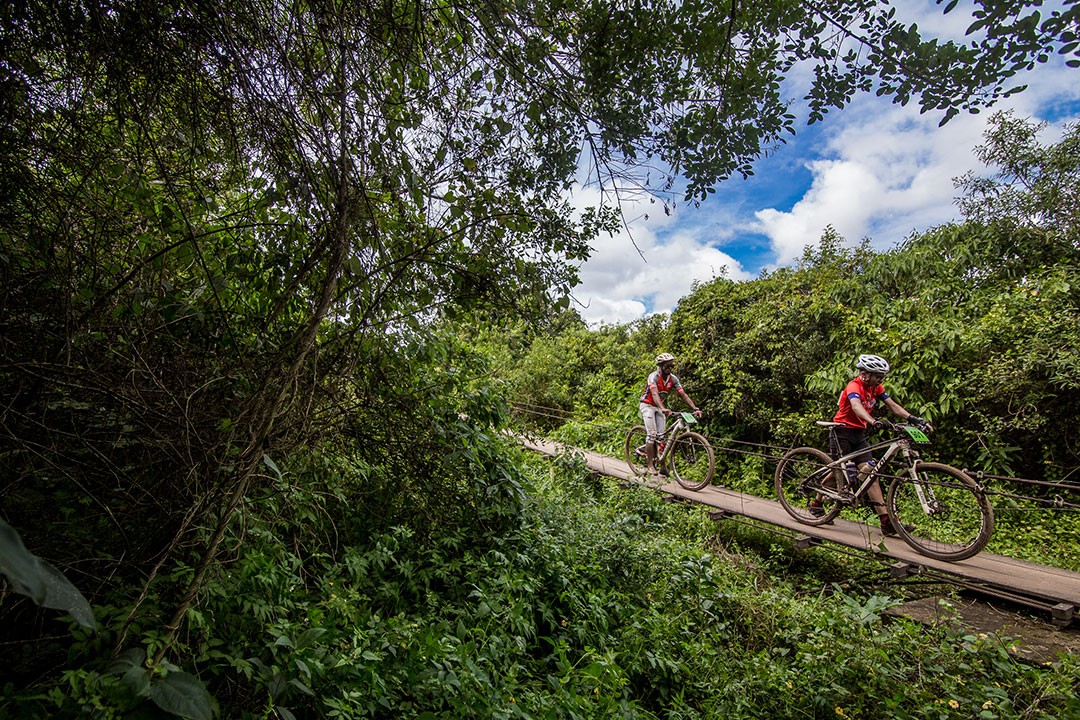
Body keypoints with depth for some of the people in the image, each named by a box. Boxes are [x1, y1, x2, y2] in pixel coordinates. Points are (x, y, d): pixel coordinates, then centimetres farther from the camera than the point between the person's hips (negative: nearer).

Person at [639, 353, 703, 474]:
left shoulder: (673, 378, -6)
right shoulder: (654, 376, -24)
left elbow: (683, 394, -10)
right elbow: (654, 394, -39)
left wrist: (695, 408, -22)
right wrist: (663, 409, -55)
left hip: (659, 407, 6)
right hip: (647, 405, -6)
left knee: (661, 436, 0)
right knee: (652, 434, -16)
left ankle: (662, 465, 6)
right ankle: (650, 465, -11)